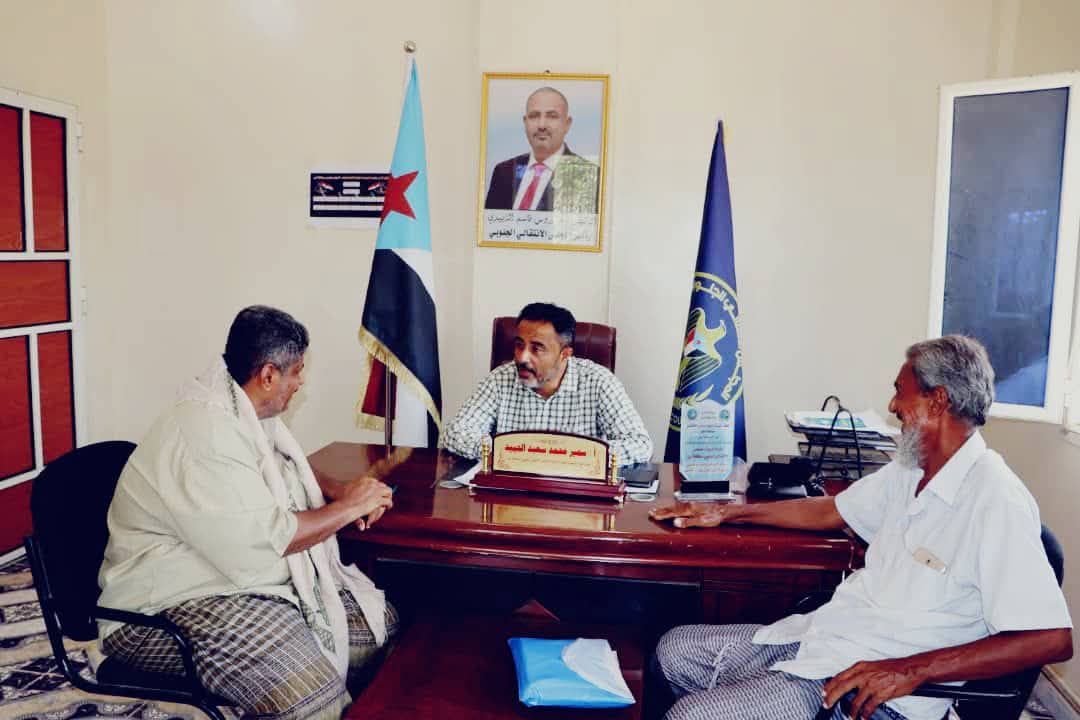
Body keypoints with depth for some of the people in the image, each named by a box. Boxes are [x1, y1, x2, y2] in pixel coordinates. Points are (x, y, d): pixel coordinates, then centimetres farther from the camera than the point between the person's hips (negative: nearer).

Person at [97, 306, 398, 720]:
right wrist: (346, 509, -15)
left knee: (382, 622, 1)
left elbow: (281, 470, 26)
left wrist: (336, 491, 6)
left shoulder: (248, 412, 7)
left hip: (253, 576, 10)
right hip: (181, 602, -10)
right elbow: (260, 542, -28)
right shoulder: (206, 432, -24)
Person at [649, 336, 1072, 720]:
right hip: (819, 636, 9)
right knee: (674, 651, 8)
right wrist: (724, 513, 19)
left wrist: (911, 670, -29)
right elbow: (828, 512, 20)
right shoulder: (908, 472, 8)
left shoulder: (995, 500, -19)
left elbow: (1052, 639, -23)